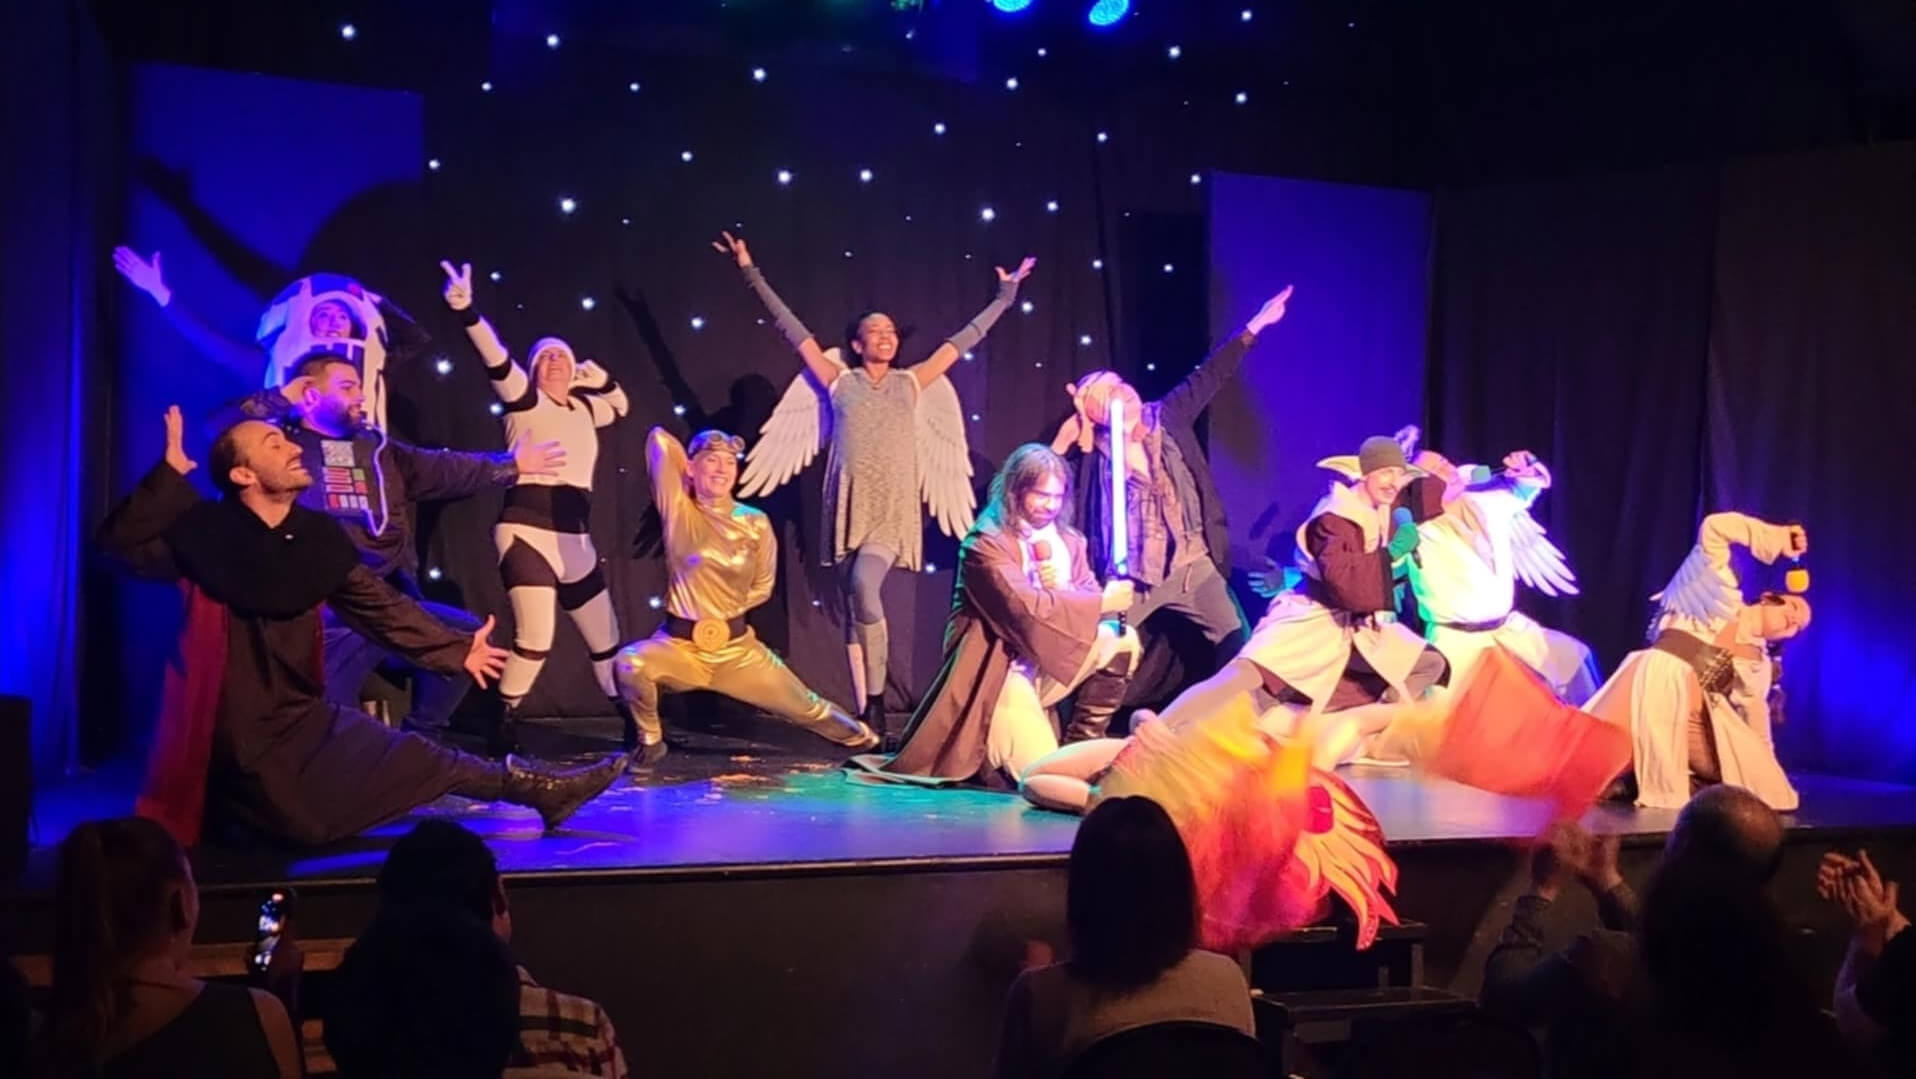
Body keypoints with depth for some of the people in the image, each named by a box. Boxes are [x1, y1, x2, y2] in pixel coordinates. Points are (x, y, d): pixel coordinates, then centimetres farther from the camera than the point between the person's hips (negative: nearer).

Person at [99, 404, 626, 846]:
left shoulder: (316, 536, 2)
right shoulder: (205, 532, -11)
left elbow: (378, 606, 10)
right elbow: (121, 541, -22)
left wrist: (456, 649, 11)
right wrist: (169, 473, -29)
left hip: (307, 717, 5)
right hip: (245, 735, -5)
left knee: (424, 760, 2)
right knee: (314, 823, -17)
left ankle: (540, 790, 10)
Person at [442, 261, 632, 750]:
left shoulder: (583, 407, 18)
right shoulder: (524, 398, 1)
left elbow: (621, 406, 37)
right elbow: (496, 360, -16)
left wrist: (600, 379, 16)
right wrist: (467, 311, -32)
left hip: (575, 536, 7)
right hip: (528, 528, -6)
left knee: (605, 637, 14)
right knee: (536, 638, -19)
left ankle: (634, 725, 27)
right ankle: (502, 728, -3)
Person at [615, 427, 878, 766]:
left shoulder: (756, 523, -3)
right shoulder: (679, 511, -7)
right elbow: (659, 439, -12)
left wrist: (722, 608, 1)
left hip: (737, 647, 2)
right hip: (680, 643, -2)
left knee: (806, 707, 10)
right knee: (629, 664, -33)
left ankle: (863, 739, 42)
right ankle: (650, 740, -4)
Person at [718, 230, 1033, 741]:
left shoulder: (912, 383, 12)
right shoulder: (840, 381, 10)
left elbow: (965, 338, 18)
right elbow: (791, 327, 10)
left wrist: (1006, 294, 23)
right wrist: (751, 273, 9)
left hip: (894, 507, -1)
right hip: (850, 503, 1)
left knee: (865, 591, -23)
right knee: (856, 604, 2)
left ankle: (876, 706, -16)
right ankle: (867, 715, 7)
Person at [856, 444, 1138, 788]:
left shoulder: (1070, 541, 8)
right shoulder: (987, 544, -14)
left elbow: (1087, 599, 2)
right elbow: (1027, 609, -24)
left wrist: (1058, 590, -19)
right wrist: (1102, 602, -22)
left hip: (1049, 667, 7)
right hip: (998, 673, -7)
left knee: (1121, 639, -14)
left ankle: (1080, 748, -2)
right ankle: (983, 753, 12)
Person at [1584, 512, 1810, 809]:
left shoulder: (1758, 664, 22)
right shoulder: (1720, 598, 8)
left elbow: (1757, 729, 24)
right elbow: (1715, 528, -3)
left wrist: (1769, 778, 17)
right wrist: (1776, 537, 3)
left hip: (1697, 722, 7)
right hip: (1659, 683, -7)